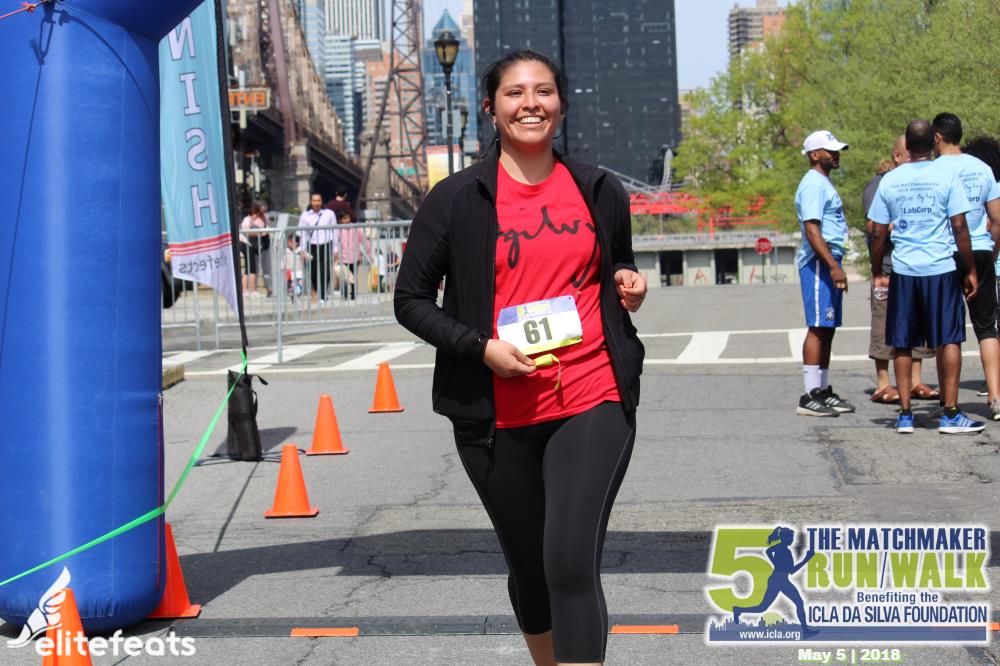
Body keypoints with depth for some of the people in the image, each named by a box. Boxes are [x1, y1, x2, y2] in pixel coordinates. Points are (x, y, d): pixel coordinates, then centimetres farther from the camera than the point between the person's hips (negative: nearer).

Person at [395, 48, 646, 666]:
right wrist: (481, 347, -12)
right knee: (529, 564, 14)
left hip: (592, 401, 0)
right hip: (500, 413, 0)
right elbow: (411, 300, 2)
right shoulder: (456, 198, 0)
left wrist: (631, 286, 2)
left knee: (572, 562, -16)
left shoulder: (601, 191, 8)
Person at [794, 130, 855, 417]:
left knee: (827, 329, 11)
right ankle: (810, 396, -11)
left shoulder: (824, 183, 20)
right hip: (819, 264, -10)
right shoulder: (813, 185, -12)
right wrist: (833, 266, -26)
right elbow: (812, 230, -21)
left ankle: (824, 390, 16)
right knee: (818, 327, -11)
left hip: (828, 263, 10)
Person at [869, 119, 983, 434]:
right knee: (949, 340, 4)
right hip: (941, 269, -2)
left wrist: (877, 272, 15)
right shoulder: (946, 175, -4)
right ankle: (950, 414, 3)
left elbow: (878, 233, 4)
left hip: (903, 270, 2)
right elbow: (959, 227, -7)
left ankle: (905, 415, 10)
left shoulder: (890, 180, 3)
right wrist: (971, 271, 1)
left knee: (902, 345, 8)